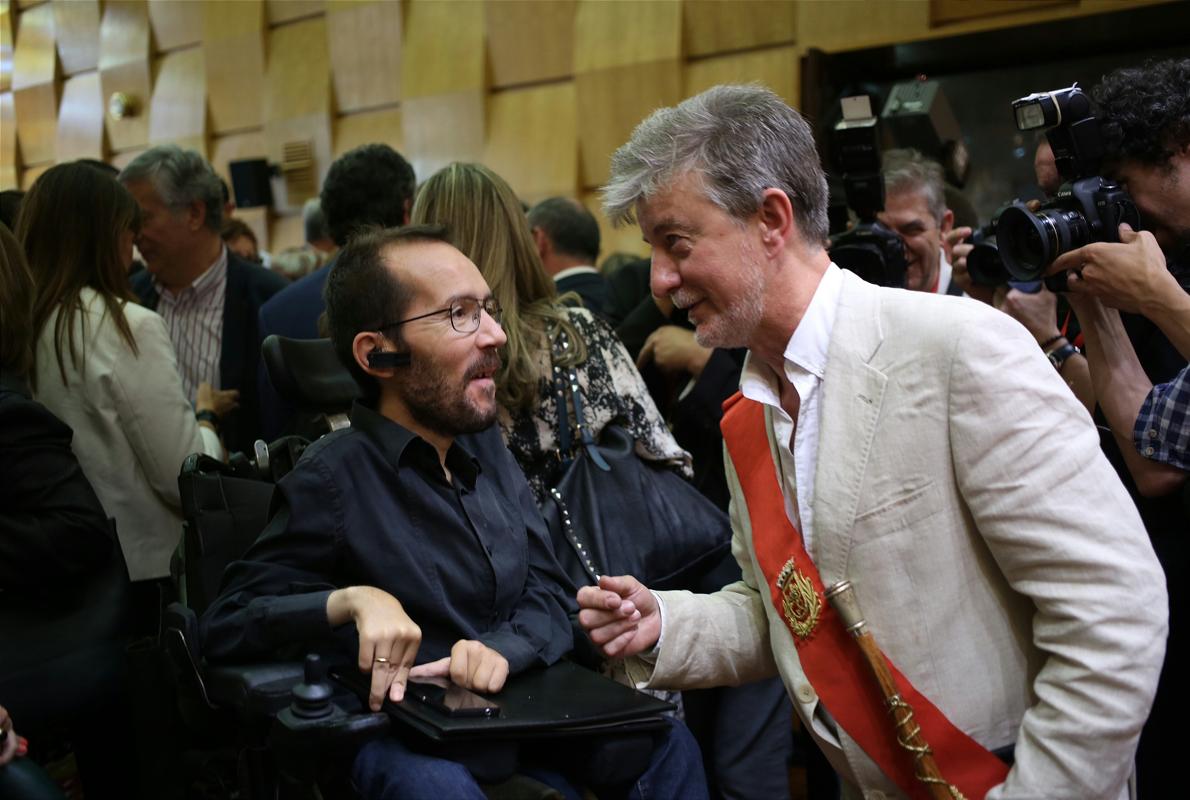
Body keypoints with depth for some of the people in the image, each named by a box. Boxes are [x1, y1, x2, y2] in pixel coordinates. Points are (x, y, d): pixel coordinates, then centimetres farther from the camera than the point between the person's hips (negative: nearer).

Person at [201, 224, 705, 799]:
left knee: (662, 738, -15)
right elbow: (224, 625, -12)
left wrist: (502, 648, -17)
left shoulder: (484, 443, 7)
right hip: (406, 739, -5)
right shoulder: (336, 478, -13)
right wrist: (350, 599, -28)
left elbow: (548, 594, 5)